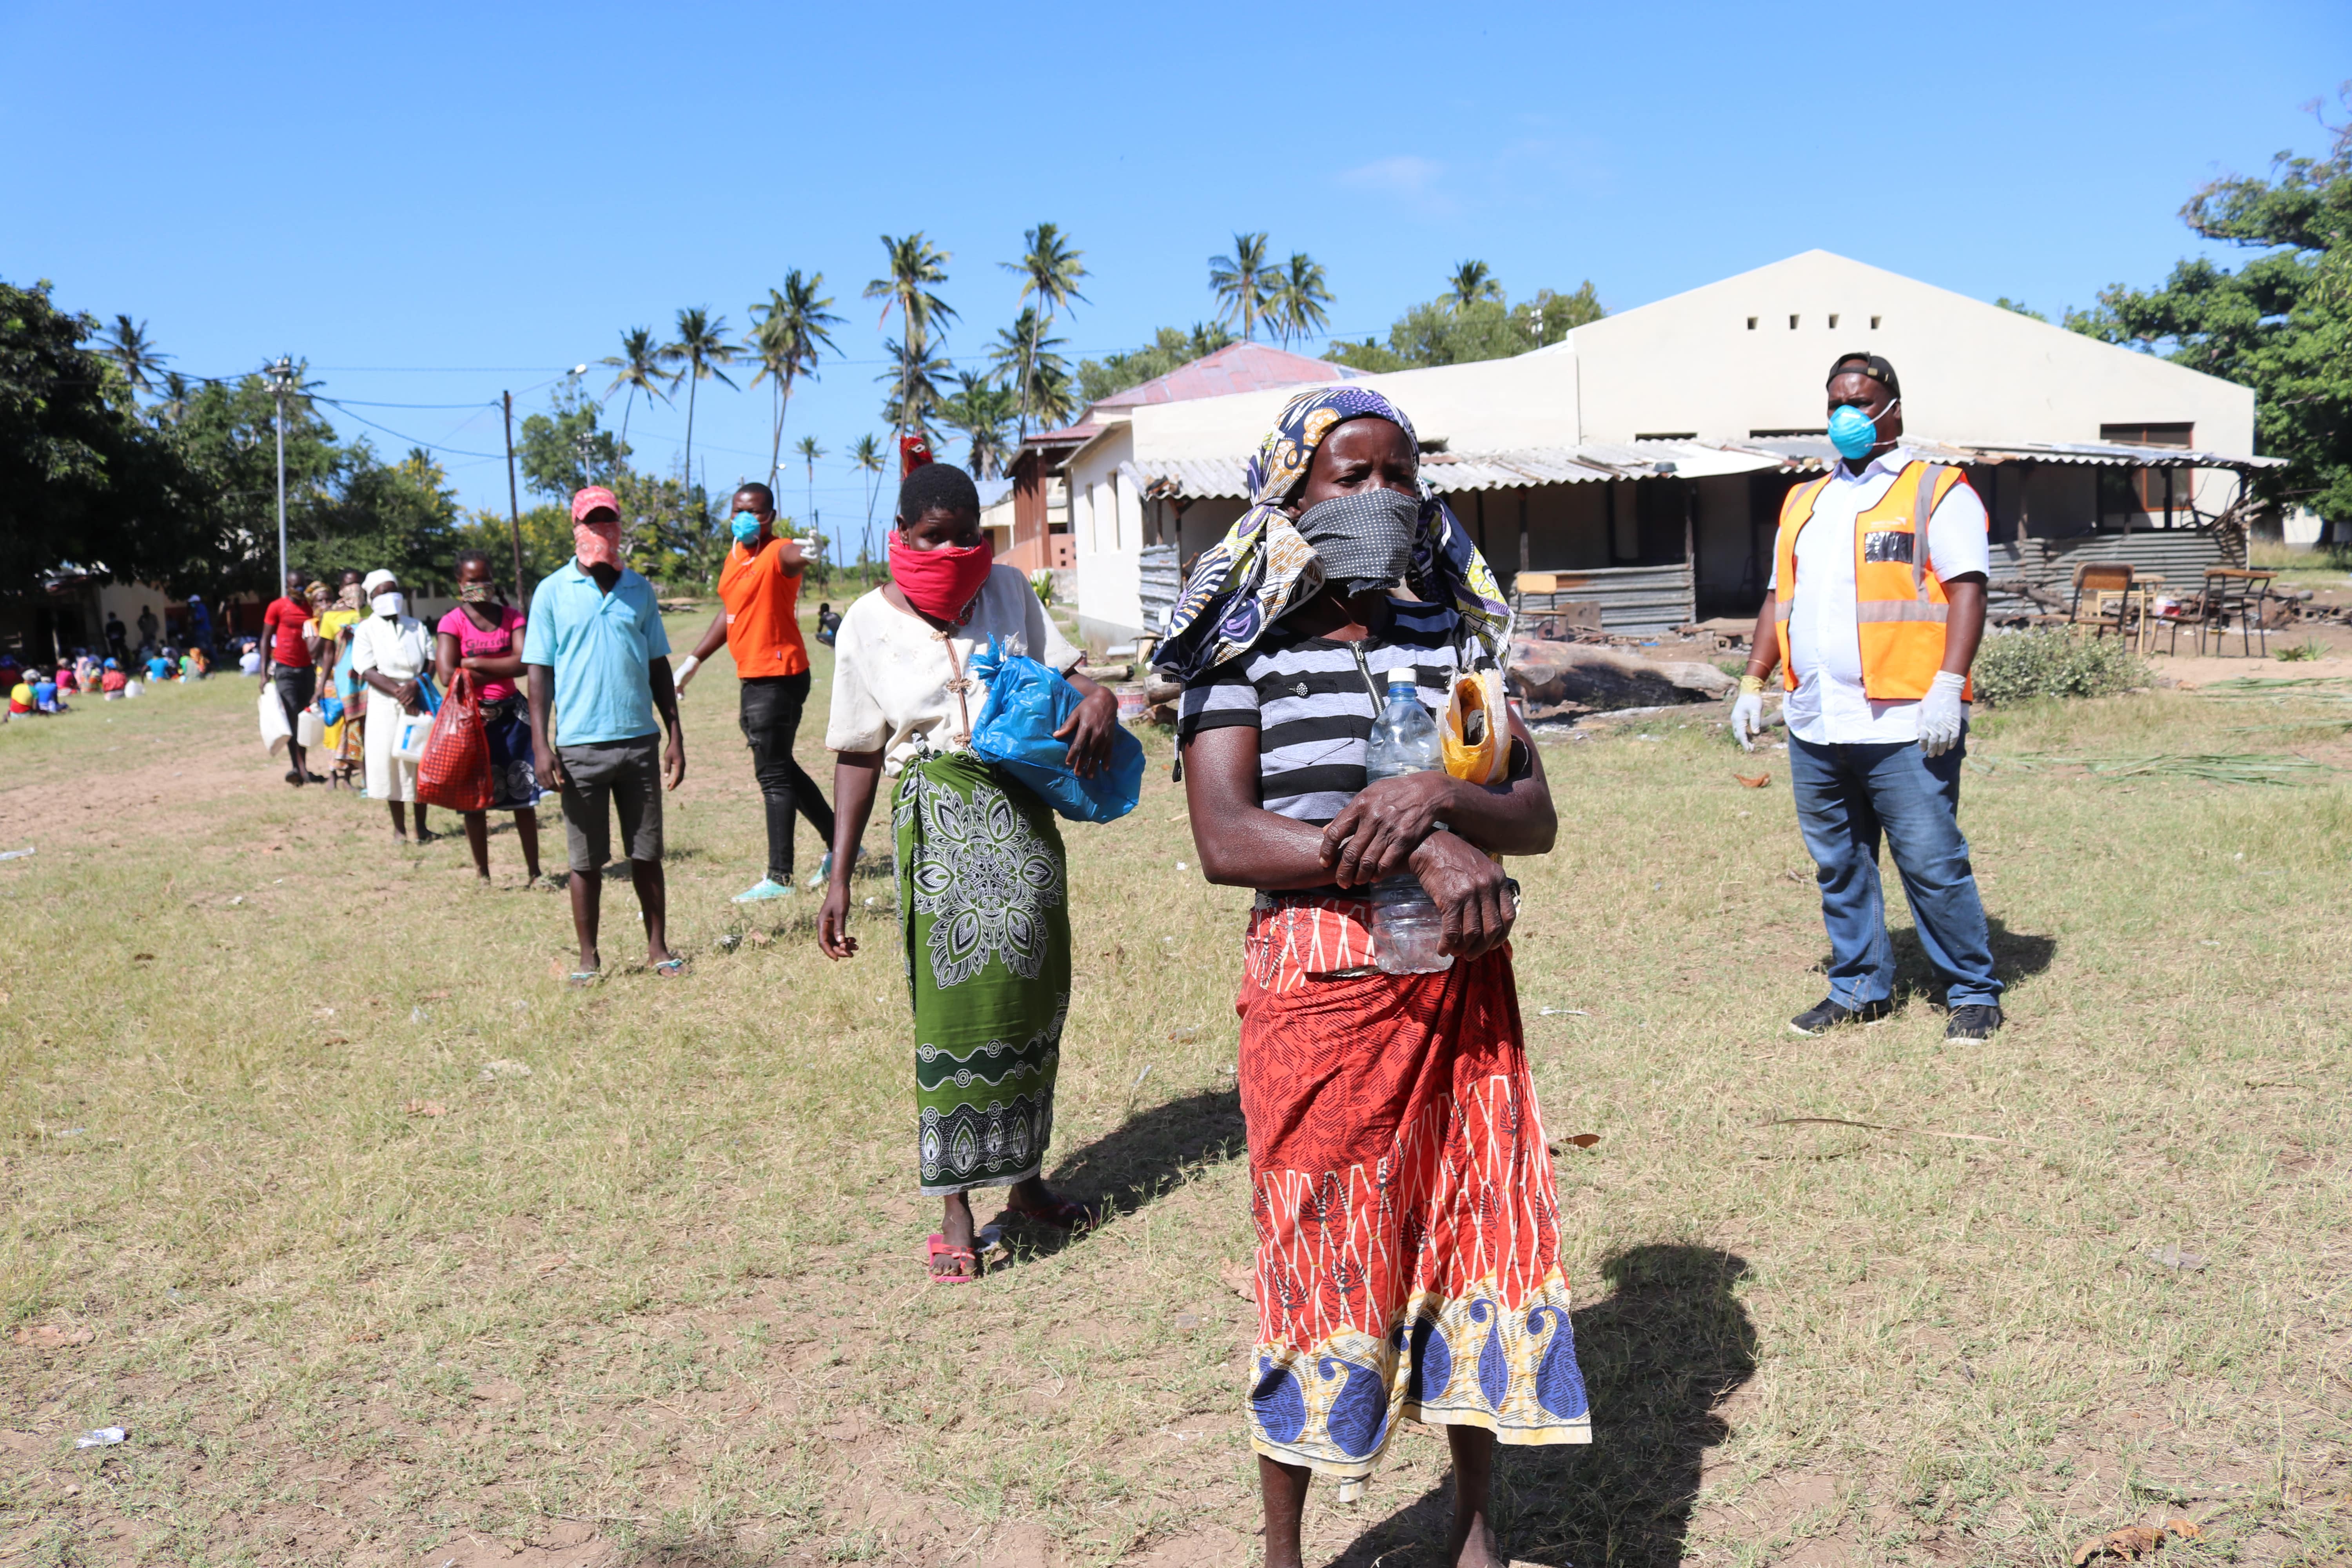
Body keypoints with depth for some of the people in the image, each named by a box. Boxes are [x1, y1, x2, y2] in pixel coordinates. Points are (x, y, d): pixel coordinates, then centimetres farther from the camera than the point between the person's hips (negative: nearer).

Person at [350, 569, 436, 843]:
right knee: (389, 762, -2)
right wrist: (398, 692, -18)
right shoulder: (366, 630, 3)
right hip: (385, 704, -2)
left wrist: (415, 686, -13)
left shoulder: (416, 626, 11)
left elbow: (431, 661, 5)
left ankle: (421, 826, 11)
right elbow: (367, 671, -7)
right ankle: (399, 827, 8)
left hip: (418, 700, 2)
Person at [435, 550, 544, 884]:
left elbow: (524, 663, -12)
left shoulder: (512, 617, 3)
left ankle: (533, 869, 13)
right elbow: (448, 676, -16)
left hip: (511, 714, 2)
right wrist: (500, 670, -10)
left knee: (523, 794, 4)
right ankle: (482, 873, 17)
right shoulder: (452, 622, -4)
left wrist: (476, 664, -13)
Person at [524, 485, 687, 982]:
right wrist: (541, 744, -7)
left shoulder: (639, 590, 9)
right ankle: (589, 958, 16)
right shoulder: (553, 592, 1)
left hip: (638, 740, 2)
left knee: (647, 853, 7)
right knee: (586, 859, 5)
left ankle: (658, 948, 17)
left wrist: (676, 736, 8)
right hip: (579, 745, -2)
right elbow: (539, 671, 0)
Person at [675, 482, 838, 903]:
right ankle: (839, 842, 30)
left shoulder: (777, 553, -14)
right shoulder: (735, 557, 13)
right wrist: (694, 660, 29)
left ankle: (779, 877, -1)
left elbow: (794, 557, -39)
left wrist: (804, 553, -63)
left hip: (778, 677, -10)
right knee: (779, 769, 17)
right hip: (753, 678, 10)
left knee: (773, 774, -6)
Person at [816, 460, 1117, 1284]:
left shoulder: (1008, 590, 7)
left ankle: (1025, 1177, 24)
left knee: (1031, 996, 8)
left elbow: (1063, 667, 13)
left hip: (1024, 811, 4)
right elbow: (857, 755, 2)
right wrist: (839, 877, -2)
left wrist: (1096, 696, -13)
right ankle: (955, 1209, 2)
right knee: (952, 1005, -7)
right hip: (939, 821, -3)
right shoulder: (870, 623, 0)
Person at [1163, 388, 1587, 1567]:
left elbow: (1536, 816, 3)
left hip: (1462, 989, 4)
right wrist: (1421, 850, -22)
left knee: (1477, 1234, 10)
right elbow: (1223, 841, -15)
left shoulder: (1452, 637, 9)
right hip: (1317, 994, -4)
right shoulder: (1242, 655, -3)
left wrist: (1438, 796, -19)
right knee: (1317, 1261, 5)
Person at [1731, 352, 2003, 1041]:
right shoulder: (1805, 502, 20)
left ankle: (1972, 993, 9)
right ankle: (1859, 988, 22)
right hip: (1815, 725, 6)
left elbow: (1966, 591, -7)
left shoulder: (1937, 492, 2)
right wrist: (1753, 682, 14)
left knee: (1933, 864, -4)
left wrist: (1947, 686, -18)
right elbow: (1780, 599, 23)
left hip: (1905, 725, -6)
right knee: (1838, 866, 10)